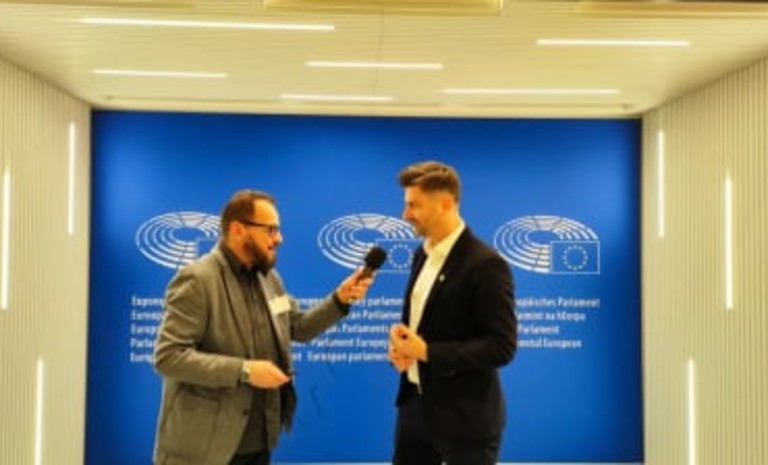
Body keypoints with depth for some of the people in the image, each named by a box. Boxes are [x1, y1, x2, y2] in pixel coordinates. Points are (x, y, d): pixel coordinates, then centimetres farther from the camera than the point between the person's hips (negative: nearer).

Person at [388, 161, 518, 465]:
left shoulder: (485, 264, -18)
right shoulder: (423, 255, 9)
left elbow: (502, 347, -21)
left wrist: (427, 351, -22)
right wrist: (400, 343, -3)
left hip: (465, 417, -8)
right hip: (415, 404, 8)